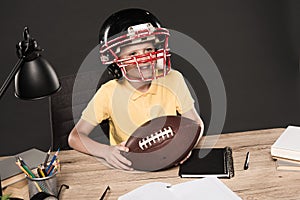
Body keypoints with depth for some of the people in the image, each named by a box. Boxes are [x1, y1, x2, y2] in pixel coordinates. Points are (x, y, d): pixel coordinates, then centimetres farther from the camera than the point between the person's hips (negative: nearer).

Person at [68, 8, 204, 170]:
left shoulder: (173, 81, -8)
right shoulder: (109, 93, -11)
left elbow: (195, 123, 3)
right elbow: (74, 137, -8)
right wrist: (106, 151, -27)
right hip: (128, 168, 0)